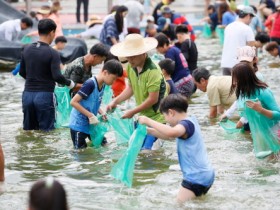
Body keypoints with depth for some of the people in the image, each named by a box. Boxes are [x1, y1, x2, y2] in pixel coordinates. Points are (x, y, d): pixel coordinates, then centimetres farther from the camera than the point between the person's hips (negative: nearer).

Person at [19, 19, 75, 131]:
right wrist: (69, 83, 1)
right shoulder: (52, 53, -12)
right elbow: (57, 76, -18)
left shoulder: (27, 49, 5)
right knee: (46, 131, 2)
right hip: (45, 96, -5)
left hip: (28, 94, 5)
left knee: (28, 130, 12)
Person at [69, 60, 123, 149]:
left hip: (90, 124, 8)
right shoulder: (90, 84, -24)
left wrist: (102, 113, -4)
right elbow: (73, 102, -25)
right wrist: (90, 115, -23)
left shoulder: (102, 85, 1)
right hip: (79, 125, -8)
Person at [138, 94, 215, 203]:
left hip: (197, 177, -11)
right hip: (206, 174, 11)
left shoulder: (186, 124, -14)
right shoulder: (190, 121, 16)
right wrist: (148, 130, 22)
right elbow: (169, 136, 30)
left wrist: (148, 121, -30)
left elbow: (171, 133, -37)